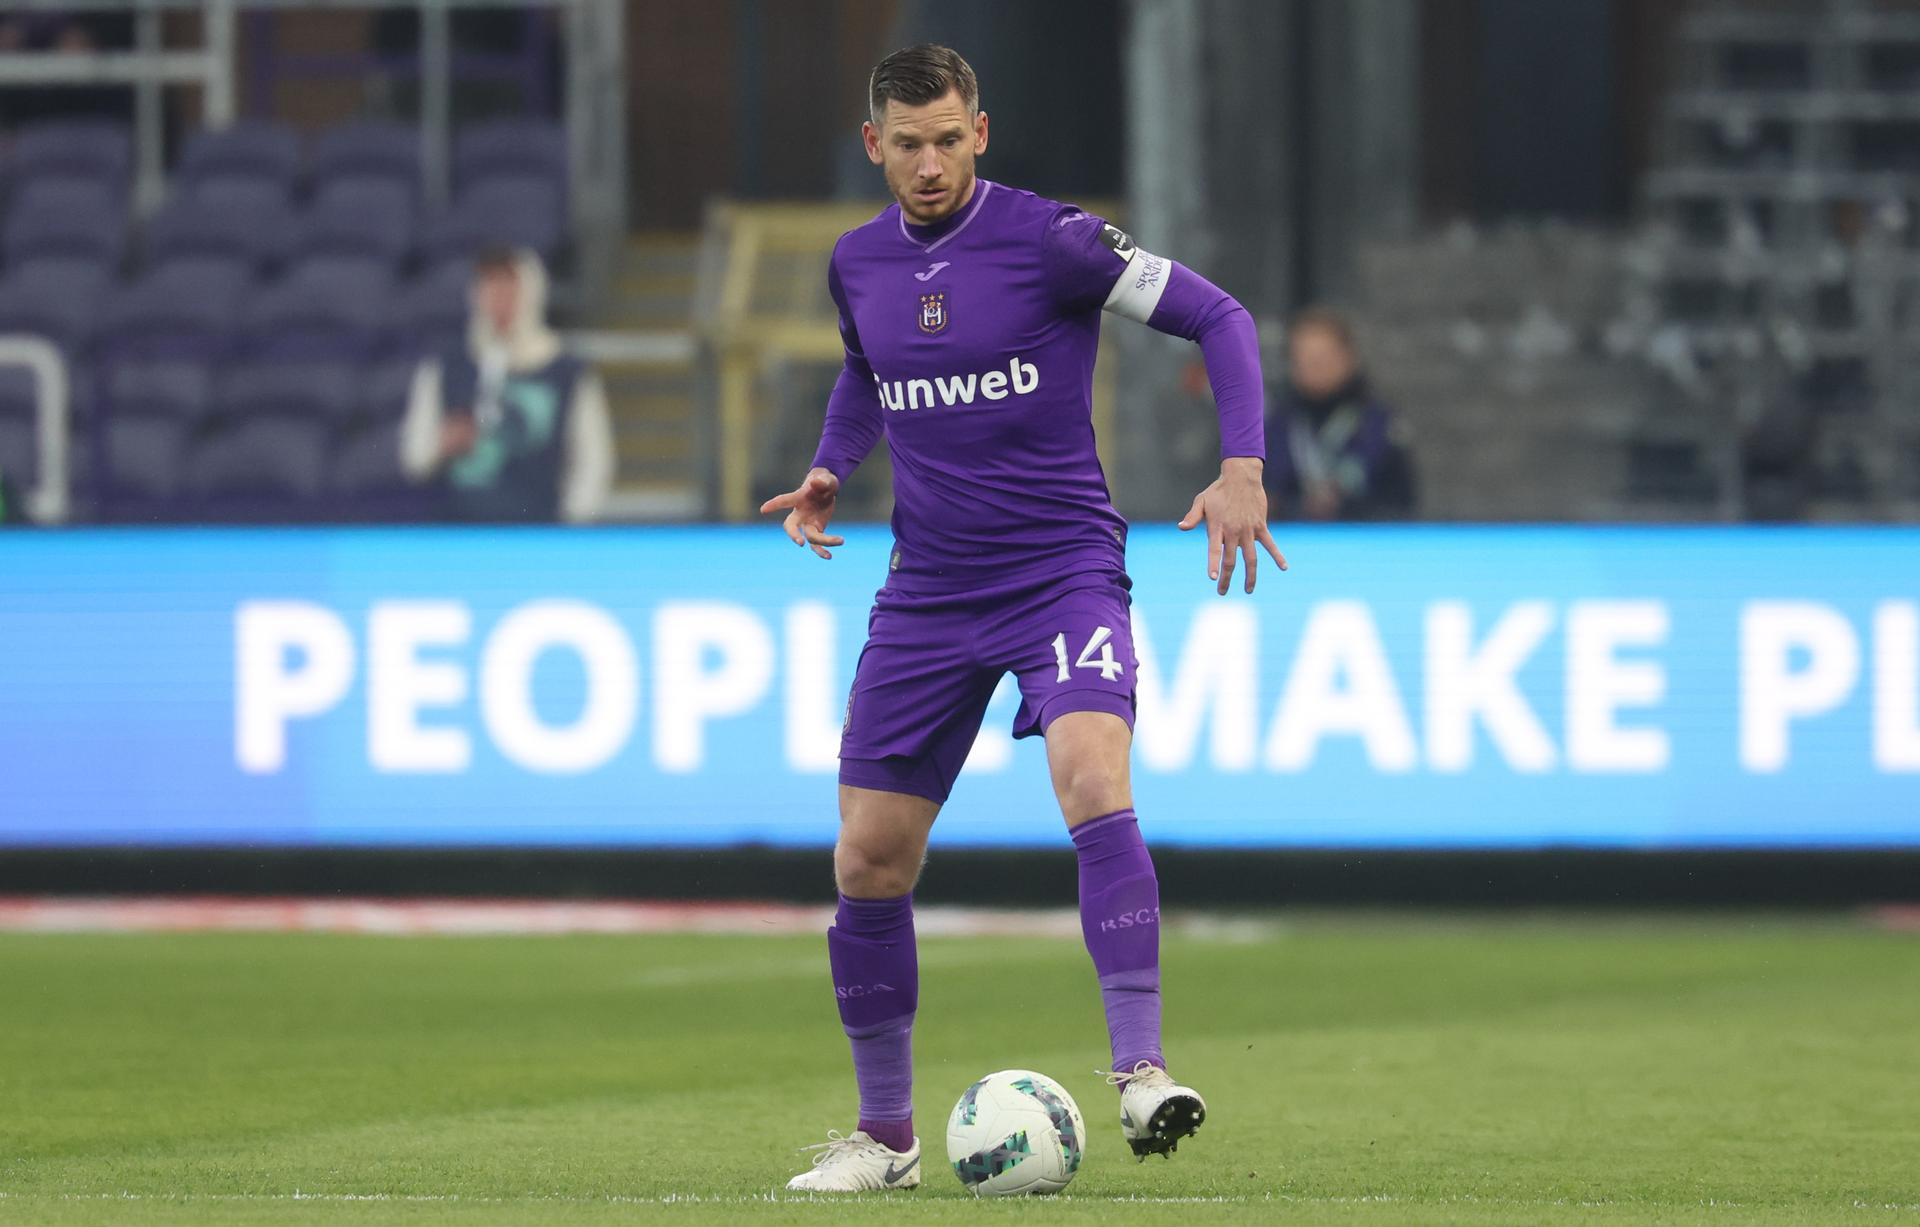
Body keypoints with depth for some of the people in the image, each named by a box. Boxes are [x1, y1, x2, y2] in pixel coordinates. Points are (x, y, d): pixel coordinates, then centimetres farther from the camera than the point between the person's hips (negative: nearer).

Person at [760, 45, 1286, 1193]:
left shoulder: (1049, 238, -10)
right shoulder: (857, 263, 6)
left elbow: (1218, 317, -6)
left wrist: (1243, 469, -18)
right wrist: (831, 469, 10)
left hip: (1063, 568, -5)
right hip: (928, 589, 5)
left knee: (1093, 776, -31)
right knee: (868, 863, 3)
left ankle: (1144, 1072, -32)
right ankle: (885, 1135, 18)